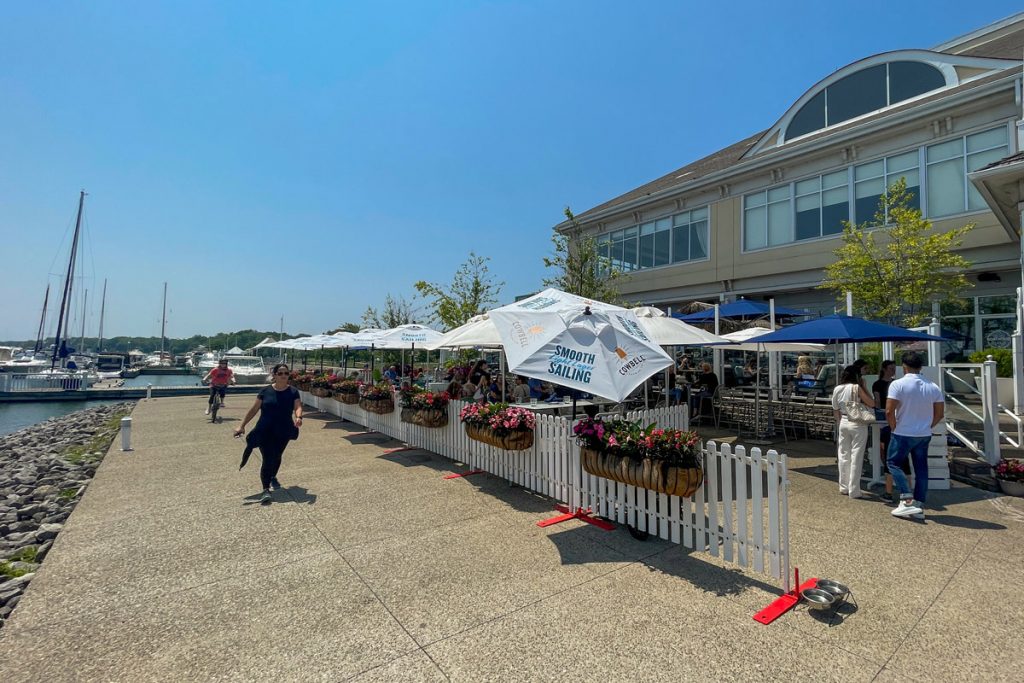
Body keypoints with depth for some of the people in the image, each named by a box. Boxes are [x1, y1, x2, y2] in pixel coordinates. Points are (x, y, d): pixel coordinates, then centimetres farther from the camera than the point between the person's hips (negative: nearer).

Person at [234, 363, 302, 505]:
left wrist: (298, 417, -36)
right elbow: (254, 409, 3)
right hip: (265, 432, -2)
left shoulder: (293, 392, -3)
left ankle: (273, 477, 47)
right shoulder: (265, 391, -3)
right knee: (267, 459, -9)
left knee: (277, 457, 19)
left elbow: (297, 407, -14)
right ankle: (266, 490, -6)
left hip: (283, 432, 2)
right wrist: (242, 425, 0)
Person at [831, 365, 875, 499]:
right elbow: (872, 403, -6)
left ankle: (843, 488, 20)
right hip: (857, 424, -5)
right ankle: (854, 490, 6)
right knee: (856, 457, 1)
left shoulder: (837, 389, 5)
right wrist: (864, 388, 0)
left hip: (843, 423, 5)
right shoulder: (856, 388, -11)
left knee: (843, 455, 12)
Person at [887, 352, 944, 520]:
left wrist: (894, 428, -4)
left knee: (894, 464, 9)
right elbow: (940, 413, 6)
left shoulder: (898, 384, -15)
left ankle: (908, 501, -2)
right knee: (921, 469, 11)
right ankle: (919, 507, 16)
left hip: (903, 434, -5)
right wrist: (927, 427, 15)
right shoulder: (932, 387, 3)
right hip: (924, 435, 6)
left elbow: (889, 411, -19)